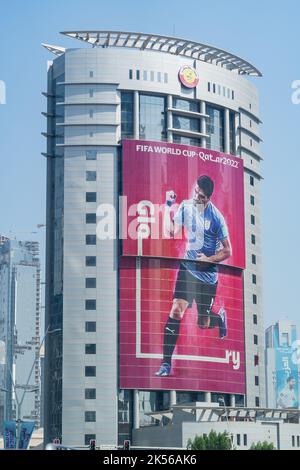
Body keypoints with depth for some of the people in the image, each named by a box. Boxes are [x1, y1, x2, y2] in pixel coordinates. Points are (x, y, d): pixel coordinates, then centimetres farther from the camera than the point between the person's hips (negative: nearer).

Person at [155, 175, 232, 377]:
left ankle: (220, 317, 46)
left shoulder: (216, 218, -14)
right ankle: (166, 363, -10)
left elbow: (227, 251, -6)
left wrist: (209, 259, -20)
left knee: (202, 323, 8)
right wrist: (168, 207, -17)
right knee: (176, 311, -14)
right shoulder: (185, 206, -4)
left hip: (208, 275, -2)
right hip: (187, 268, 2)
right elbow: (171, 232, -9)